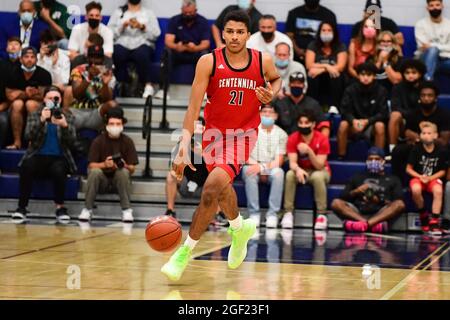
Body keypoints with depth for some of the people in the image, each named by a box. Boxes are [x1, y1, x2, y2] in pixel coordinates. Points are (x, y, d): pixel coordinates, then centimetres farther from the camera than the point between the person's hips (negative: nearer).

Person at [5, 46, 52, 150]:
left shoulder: (44, 74, -14)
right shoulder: (14, 73, -6)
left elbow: (43, 96, -16)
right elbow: (10, 95, -7)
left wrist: (20, 93, -16)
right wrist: (27, 93, -16)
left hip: (39, 107, -2)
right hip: (18, 110, 2)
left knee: (31, 103, -32)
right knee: (17, 103, -30)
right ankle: (17, 142, -29)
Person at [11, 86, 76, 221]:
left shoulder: (67, 117, 10)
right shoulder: (34, 115, 10)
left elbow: (71, 141, -2)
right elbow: (28, 136, -6)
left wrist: (65, 126, -21)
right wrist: (41, 121, -21)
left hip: (58, 158, 0)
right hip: (38, 157, 0)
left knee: (59, 171, -36)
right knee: (26, 168, -33)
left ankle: (60, 207, -21)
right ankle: (22, 207, -25)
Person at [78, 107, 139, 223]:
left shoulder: (127, 141, -4)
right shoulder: (98, 141, -6)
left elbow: (132, 169, -6)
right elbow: (91, 165, -11)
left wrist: (124, 165, -30)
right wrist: (105, 164, -32)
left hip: (119, 180, 0)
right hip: (102, 180, 0)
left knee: (124, 172, -31)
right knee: (95, 171, -31)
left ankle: (126, 210, -23)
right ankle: (87, 209, -21)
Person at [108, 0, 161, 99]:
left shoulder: (149, 13, 18)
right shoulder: (118, 12, 19)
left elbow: (155, 34, 4)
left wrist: (142, 27, -9)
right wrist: (122, 26, -9)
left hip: (142, 44, -1)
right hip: (122, 44, 1)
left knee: (142, 54, -37)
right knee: (117, 53, -35)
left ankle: (148, 85, -31)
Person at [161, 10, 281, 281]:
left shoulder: (263, 61, -10)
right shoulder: (209, 62, -14)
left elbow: (276, 79, 16)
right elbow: (194, 107, -16)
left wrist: (271, 94, -8)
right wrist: (184, 146, -25)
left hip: (243, 135, -2)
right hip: (215, 134, 3)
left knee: (212, 188, -22)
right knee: (221, 187, 23)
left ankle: (186, 252, -10)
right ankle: (240, 228, 55)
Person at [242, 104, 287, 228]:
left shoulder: (281, 134, 5)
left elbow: (279, 160, -3)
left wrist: (263, 167, -19)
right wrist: (258, 168, -15)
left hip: (271, 169, 0)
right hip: (254, 166, 0)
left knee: (278, 172, -34)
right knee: (249, 172, -35)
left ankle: (272, 214, -32)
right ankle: (254, 213, -31)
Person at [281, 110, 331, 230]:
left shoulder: (322, 139, -18)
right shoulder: (293, 138, -12)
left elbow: (319, 166, -22)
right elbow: (292, 162, -19)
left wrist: (309, 151, -38)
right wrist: (298, 169, -43)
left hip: (320, 171, -2)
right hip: (302, 170, 2)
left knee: (317, 177, -36)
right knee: (290, 174, -30)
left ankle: (322, 214, -27)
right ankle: (288, 212, -24)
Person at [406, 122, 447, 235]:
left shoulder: (441, 151, -4)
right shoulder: (416, 149, -5)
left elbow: (443, 171, 4)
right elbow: (409, 169, -1)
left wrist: (430, 178, -12)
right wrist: (420, 177, -16)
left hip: (434, 178, 0)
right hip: (417, 177, 0)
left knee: (438, 191, -33)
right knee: (416, 189, -35)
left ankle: (434, 223, -30)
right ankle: (423, 215, -8)